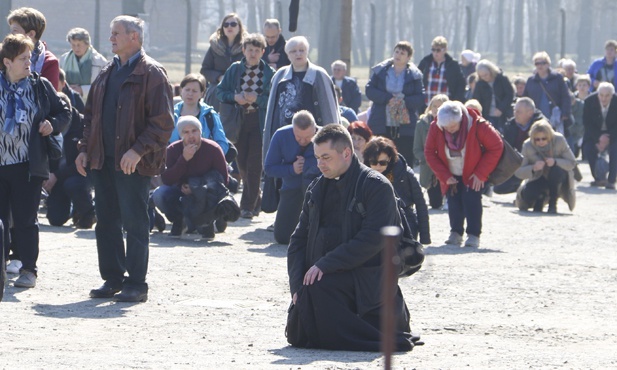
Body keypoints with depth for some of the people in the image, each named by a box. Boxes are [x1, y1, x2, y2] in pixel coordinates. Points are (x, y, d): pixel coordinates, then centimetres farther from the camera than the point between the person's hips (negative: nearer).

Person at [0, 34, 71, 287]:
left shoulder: (41, 86, 4)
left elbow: (64, 112, 13)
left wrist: (53, 124, -6)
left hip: (28, 164, -1)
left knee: (25, 219, -1)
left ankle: (28, 269, 2)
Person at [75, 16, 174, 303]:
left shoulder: (152, 74, -8)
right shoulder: (107, 74, 16)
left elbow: (163, 122, -14)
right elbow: (91, 115, 21)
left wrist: (138, 151, -22)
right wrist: (84, 149, 10)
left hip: (133, 164, -8)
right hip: (103, 160, 8)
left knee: (135, 223, -4)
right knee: (106, 222, 10)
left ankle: (136, 284, 0)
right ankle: (112, 279, 18)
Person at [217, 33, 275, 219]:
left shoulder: (269, 73, -1)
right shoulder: (235, 69, 6)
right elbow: (220, 91, 7)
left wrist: (257, 98, -18)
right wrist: (234, 97, -11)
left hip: (260, 122, -3)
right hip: (239, 121, 3)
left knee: (254, 164, -7)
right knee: (242, 162, 8)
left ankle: (248, 206, -3)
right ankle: (256, 200, 26)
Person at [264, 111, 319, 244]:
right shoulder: (281, 135, -12)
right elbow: (269, 168, -7)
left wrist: (304, 164, -24)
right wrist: (292, 169, -21)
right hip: (291, 187, 2)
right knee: (282, 237, -6)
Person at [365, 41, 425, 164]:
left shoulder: (414, 75, 4)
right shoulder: (380, 71, 8)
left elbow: (420, 99, -2)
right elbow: (369, 91, 0)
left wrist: (404, 100, -19)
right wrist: (388, 98, -13)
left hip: (405, 126, -1)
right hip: (381, 126, 1)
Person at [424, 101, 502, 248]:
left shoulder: (477, 125, -26)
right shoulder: (435, 128, -19)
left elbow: (496, 147, -17)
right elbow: (429, 152, -7)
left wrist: (481, 173, -17)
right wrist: (445, 176, -13)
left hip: (473, 175, -3)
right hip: (451, 175, 3)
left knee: (472, 201, -14)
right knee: (454, 202, -1)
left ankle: (473, 235, -9)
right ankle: (456, 233, 14)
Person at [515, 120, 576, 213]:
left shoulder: (559, 140, -21)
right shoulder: (528, 146, -19)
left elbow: (572, 163, -17)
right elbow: (518, 172, -21)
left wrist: (555, 162, -37)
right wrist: (533, 168, -42)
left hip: (558, 178, -1)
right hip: (539, 179, 1)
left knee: (556, 170, -37)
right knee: (526, 194, -30)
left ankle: (553, 204, -18)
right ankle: (541, 198, 8)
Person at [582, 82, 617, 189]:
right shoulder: (589, 101, -21)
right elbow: (586, 122, -15)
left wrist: (608, 139, -28)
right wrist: (599, 138, -25)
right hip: (595, 131, 2)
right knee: (588, 149, -18)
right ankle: (598, 179, 0)